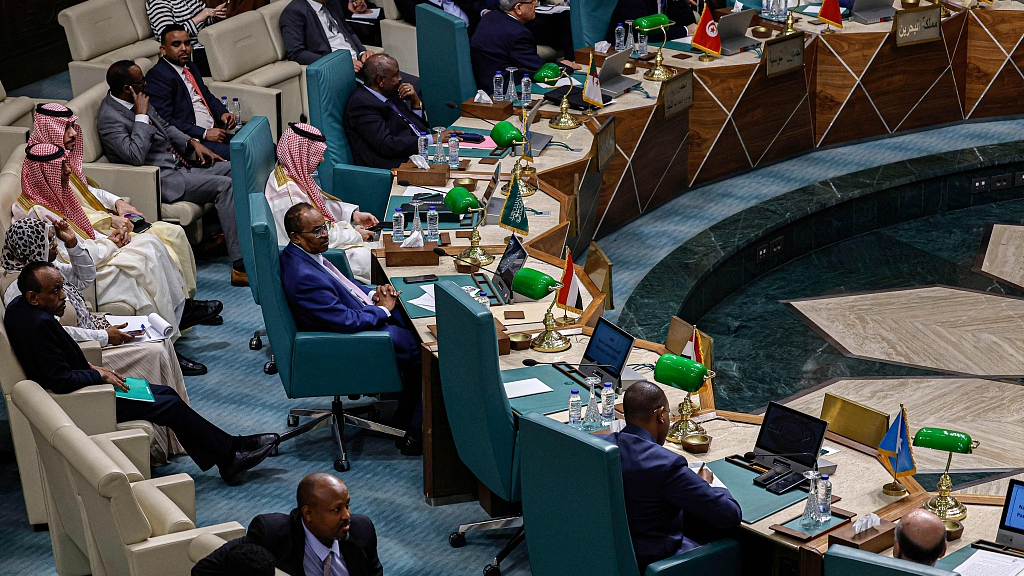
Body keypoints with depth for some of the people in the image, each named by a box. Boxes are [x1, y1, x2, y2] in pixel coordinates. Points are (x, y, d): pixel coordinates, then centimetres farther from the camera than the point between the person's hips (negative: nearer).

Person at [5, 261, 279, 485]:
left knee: (166, 393, 9)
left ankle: (227, 458, 10)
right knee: (169, 405, -6)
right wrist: (99, 375, -14)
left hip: (80, 385, 11)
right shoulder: (39, 324, -29)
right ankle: (230, 453, 7)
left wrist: (91, 368, 6)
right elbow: (61, 381, -29)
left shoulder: (20, 308, 3)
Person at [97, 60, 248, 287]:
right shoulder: (110, 118, -18)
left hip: (178, 165, 10)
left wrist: (192, 142, 9)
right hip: (162, 179, -10)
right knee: (223, 185, -23)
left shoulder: (135, 102, 10)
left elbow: (165, 127, 25)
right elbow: (136, 156, -30)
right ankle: (240, 266, -26)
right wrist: (142, 115, -23)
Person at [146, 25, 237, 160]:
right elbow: (165, 121, -17)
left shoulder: (191, 67, 19)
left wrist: (223, 113, 7)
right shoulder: (157, 76, -10)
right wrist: (204, 133, -19)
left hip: (214, 131, 9)